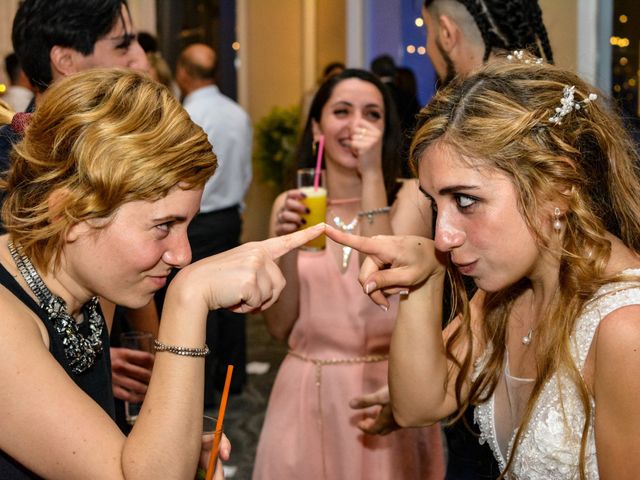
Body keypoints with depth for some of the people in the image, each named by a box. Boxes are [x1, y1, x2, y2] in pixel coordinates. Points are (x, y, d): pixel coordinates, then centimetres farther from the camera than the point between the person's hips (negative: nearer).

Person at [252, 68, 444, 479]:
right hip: (306, 397, 2)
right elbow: (281, 326, 0)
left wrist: (373, 175, -19)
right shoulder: (291, 204, 3)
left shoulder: (410, 197, -4)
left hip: (385, 393, -2)